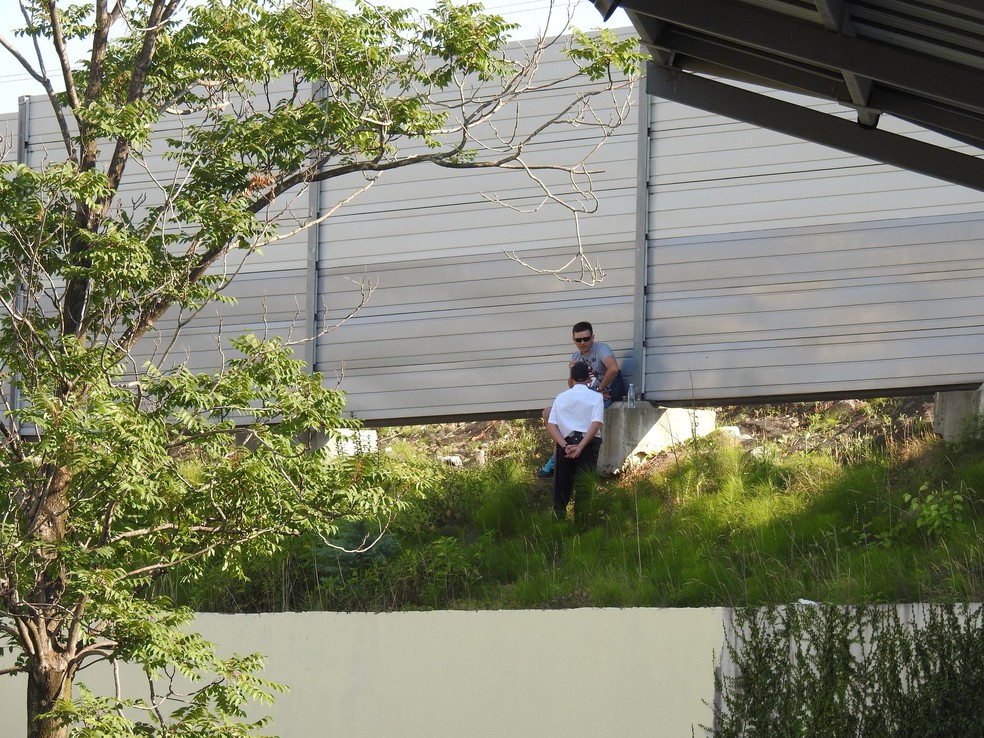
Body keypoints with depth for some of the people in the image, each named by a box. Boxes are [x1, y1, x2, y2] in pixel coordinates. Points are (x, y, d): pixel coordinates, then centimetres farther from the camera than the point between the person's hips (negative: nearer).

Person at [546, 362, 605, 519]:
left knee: (561, 489, 8)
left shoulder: (561, 397, 11)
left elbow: (551, 426, 0)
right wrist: (580, 447, -16)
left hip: (565, 445, 2)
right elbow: (596, 424, -12)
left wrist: (565, 446, -10)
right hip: (587, 445, -2)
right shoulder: (596, 397, 3)